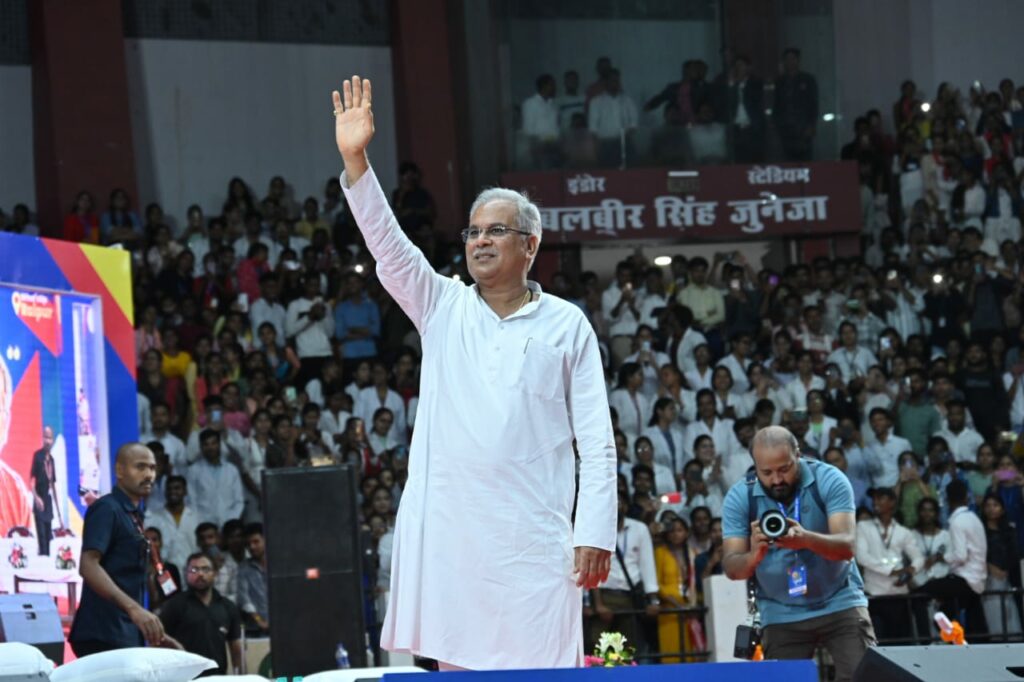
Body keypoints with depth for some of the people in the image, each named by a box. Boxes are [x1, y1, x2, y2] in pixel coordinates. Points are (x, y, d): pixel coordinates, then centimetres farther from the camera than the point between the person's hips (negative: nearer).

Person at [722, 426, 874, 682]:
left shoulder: (828, 480, -14)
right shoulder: (739, 497, -10)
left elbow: (847, 546, -24)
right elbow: (732, 567, -15)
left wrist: (806, 540, -46)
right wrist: (754, 556, -39)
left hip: (839, 603, -1)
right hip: (781, 614, 1)